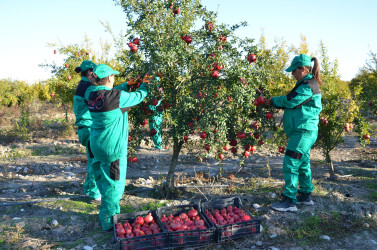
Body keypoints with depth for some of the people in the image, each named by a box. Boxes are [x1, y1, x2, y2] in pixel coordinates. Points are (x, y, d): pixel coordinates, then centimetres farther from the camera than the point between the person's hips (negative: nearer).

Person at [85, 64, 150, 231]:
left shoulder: (91, 95, -2)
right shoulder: (117, 97, -22)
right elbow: (138, 97, -6)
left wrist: (127, 84, 21)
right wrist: (145, 84, 12)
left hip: (97, 145, 8)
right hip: (112, 148, -8)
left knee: (104, 182, 22)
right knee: (114, 185, 7)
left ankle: (112, 212, 41)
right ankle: (108, 222, 19)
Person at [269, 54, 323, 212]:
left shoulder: (308, 85, -15)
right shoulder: (306, 84, 18)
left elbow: (290, 101, -17)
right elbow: (293, 103, 17)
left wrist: (273, 101, 0)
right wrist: (276, 103, 3)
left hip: (303, 132, -11)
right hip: (302, 132, 11)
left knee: (291, 165, -10)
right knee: (303, 164, 17)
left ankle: (289, 201, -5)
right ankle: (306, 195, 29)